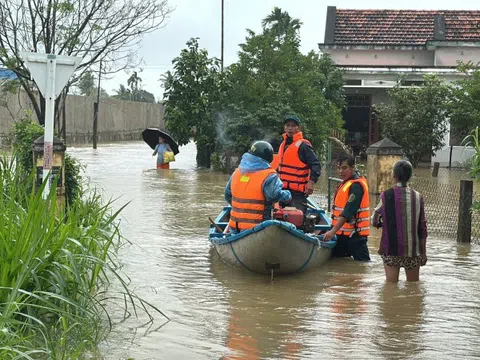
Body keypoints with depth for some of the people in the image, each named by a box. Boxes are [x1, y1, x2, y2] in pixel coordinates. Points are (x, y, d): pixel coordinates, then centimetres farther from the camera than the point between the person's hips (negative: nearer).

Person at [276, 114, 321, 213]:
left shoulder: (303, 145, -7)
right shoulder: (283, 144, 17)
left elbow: (315, 164, -13)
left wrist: (311, 182, -23)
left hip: (298, 193, -8)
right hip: (283, 190, 8)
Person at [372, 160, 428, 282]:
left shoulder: (386, 195, -6)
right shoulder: (418, 197, 0)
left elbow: (375, 221, 0)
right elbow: (422, 227, 2)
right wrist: (423, 252, 9)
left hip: (391, 249, -2)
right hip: (413, 249, 2)